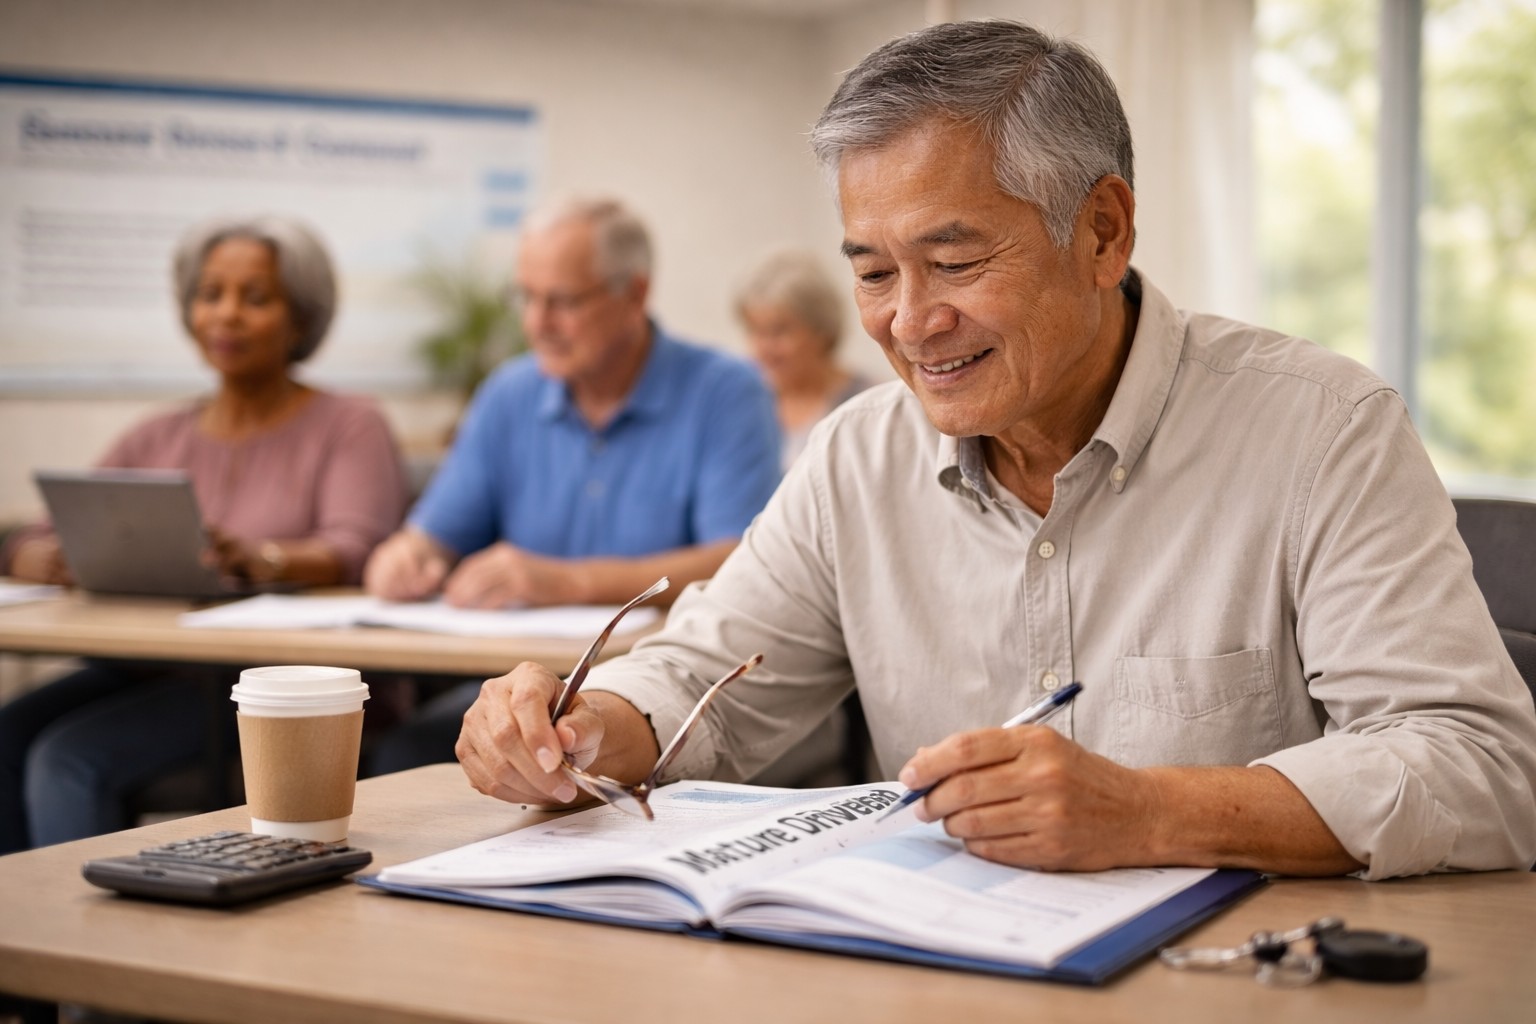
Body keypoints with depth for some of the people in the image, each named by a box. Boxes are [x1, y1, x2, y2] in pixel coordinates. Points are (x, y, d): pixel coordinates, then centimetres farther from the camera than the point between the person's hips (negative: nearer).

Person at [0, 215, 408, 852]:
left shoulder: (349, 428, 5)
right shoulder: (155, 440, 20)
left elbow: (354, 554, -13)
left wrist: (256, 559, -34)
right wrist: (51, 559, -14)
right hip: (144, 667, 5)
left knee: (71, 757, -26)